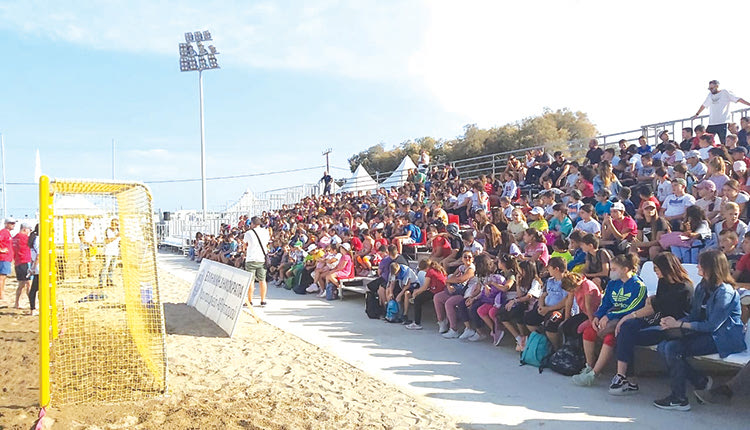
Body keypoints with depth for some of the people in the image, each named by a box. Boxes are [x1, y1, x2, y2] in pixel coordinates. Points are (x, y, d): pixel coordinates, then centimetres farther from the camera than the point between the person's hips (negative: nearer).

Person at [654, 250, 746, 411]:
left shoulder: (725, 292, -16)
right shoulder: (702, 287, 11)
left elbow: (712, 325, -21)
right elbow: (694, 315, 12)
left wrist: (679, 324, -18)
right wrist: (674, 321, -9)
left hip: (724, 338, -9)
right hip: (705, 333, 9)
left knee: (674, 348, -25)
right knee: (663, 346, -10)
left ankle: (678, 399, -15)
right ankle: (701, 381, 2)